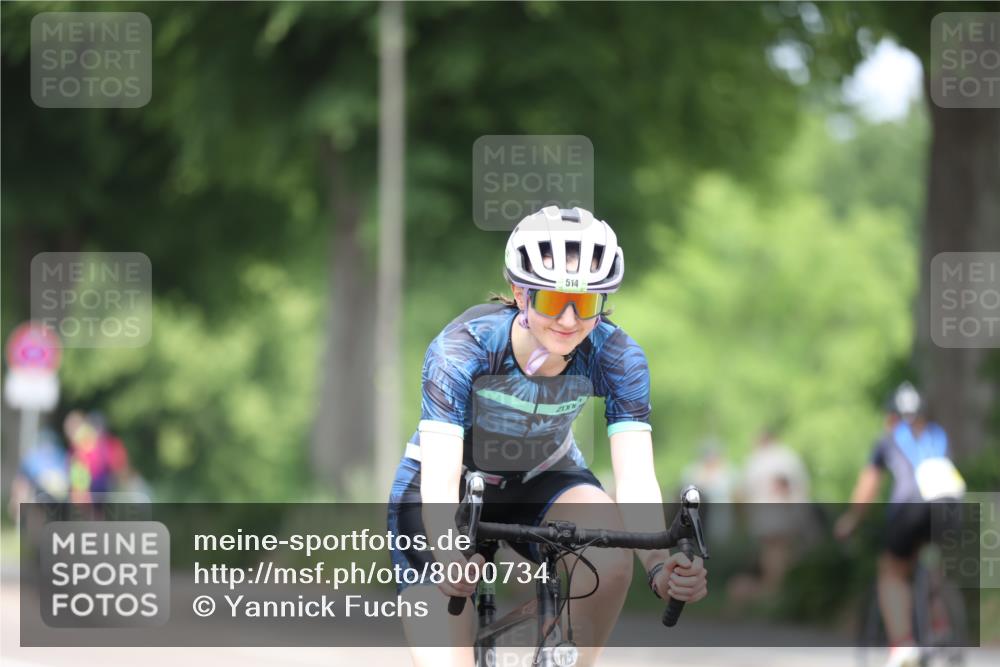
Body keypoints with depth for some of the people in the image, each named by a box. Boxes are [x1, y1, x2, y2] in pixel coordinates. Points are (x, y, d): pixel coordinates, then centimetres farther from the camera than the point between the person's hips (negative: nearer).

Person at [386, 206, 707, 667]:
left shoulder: (617, 358, -23)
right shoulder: (463, 348, -30)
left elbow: (635, 477, -31)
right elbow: (439, 479, -39)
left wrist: (660, 566, -51)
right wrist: (449, 558, -59)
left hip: (542, 481, 2)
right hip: (456, 487, -2)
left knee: (609, 546, -32)